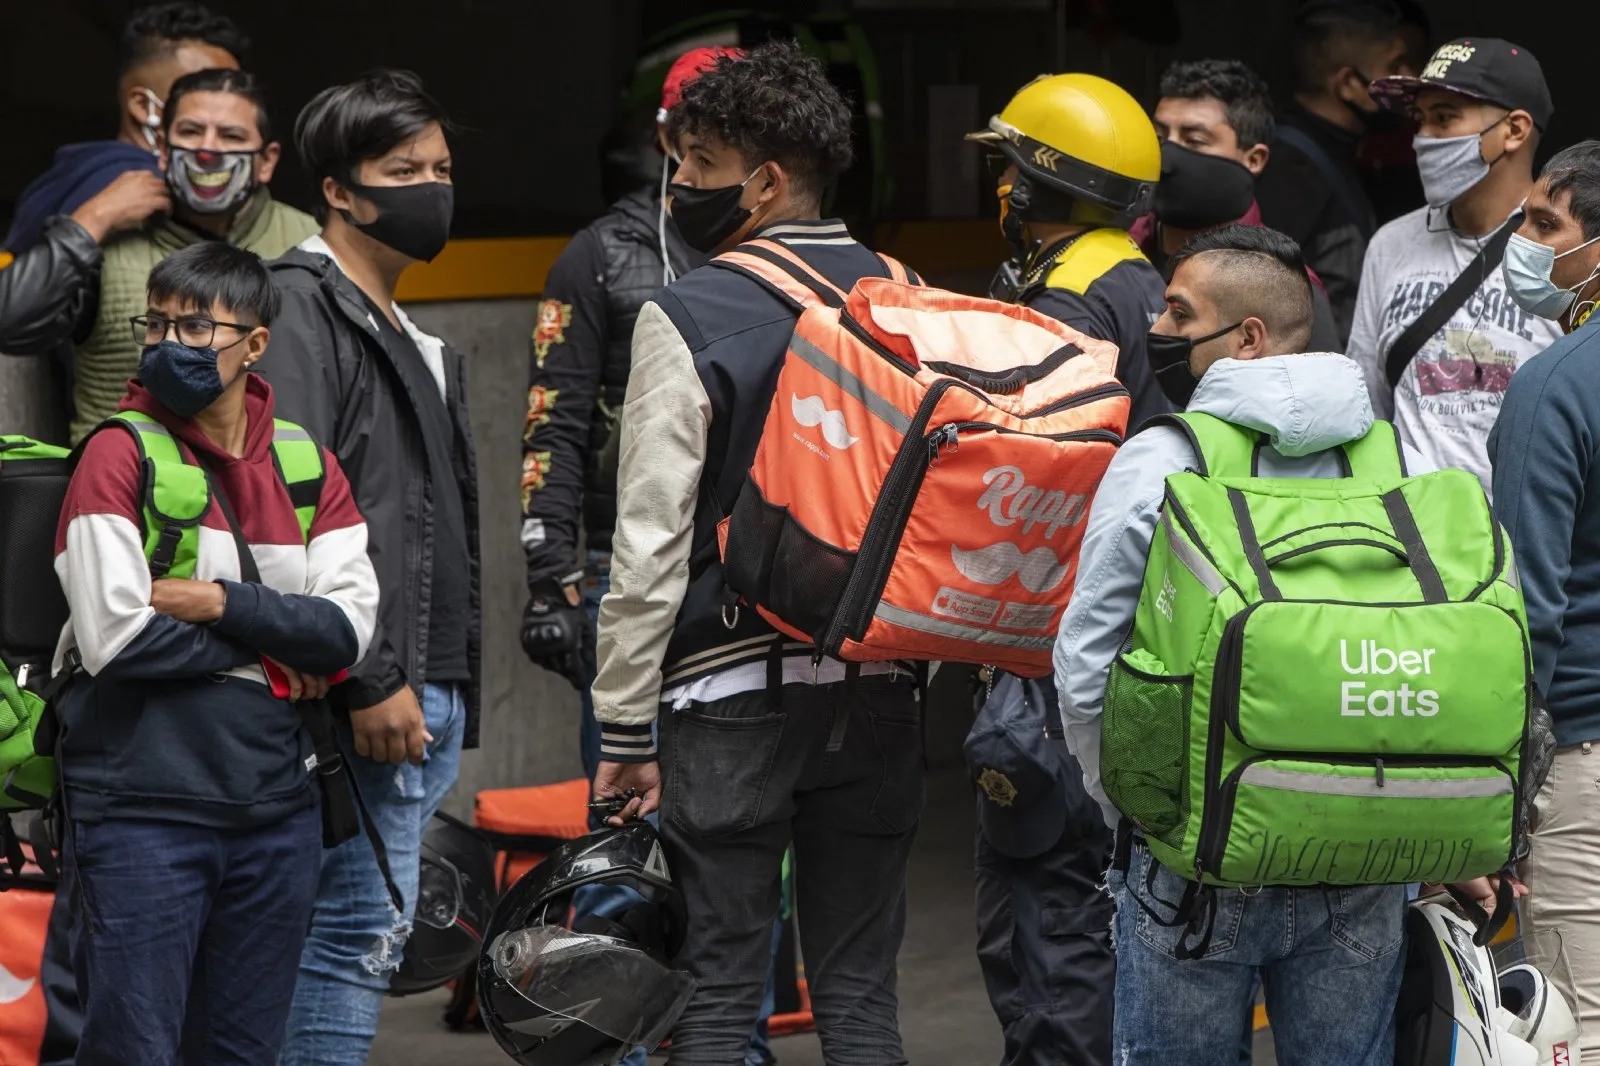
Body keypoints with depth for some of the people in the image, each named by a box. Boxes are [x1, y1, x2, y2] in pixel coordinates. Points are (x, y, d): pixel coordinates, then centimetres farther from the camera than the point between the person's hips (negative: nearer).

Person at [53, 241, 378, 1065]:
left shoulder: (307, 465, 9)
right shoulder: (120, 455, -5)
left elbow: (348, 626, -2)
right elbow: (115, 637, -14)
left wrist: (225, 604, -14)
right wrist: (265, 653, -6)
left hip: (275, 806, 5)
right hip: (145, 805, -5)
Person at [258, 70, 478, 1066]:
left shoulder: (421, 347, 24)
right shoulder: (300, 311, -8)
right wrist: (369, 682, -21)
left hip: (429, 696, 10)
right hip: (372, 699, -10)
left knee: (370, 937, 10)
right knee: (362, 937, -12)